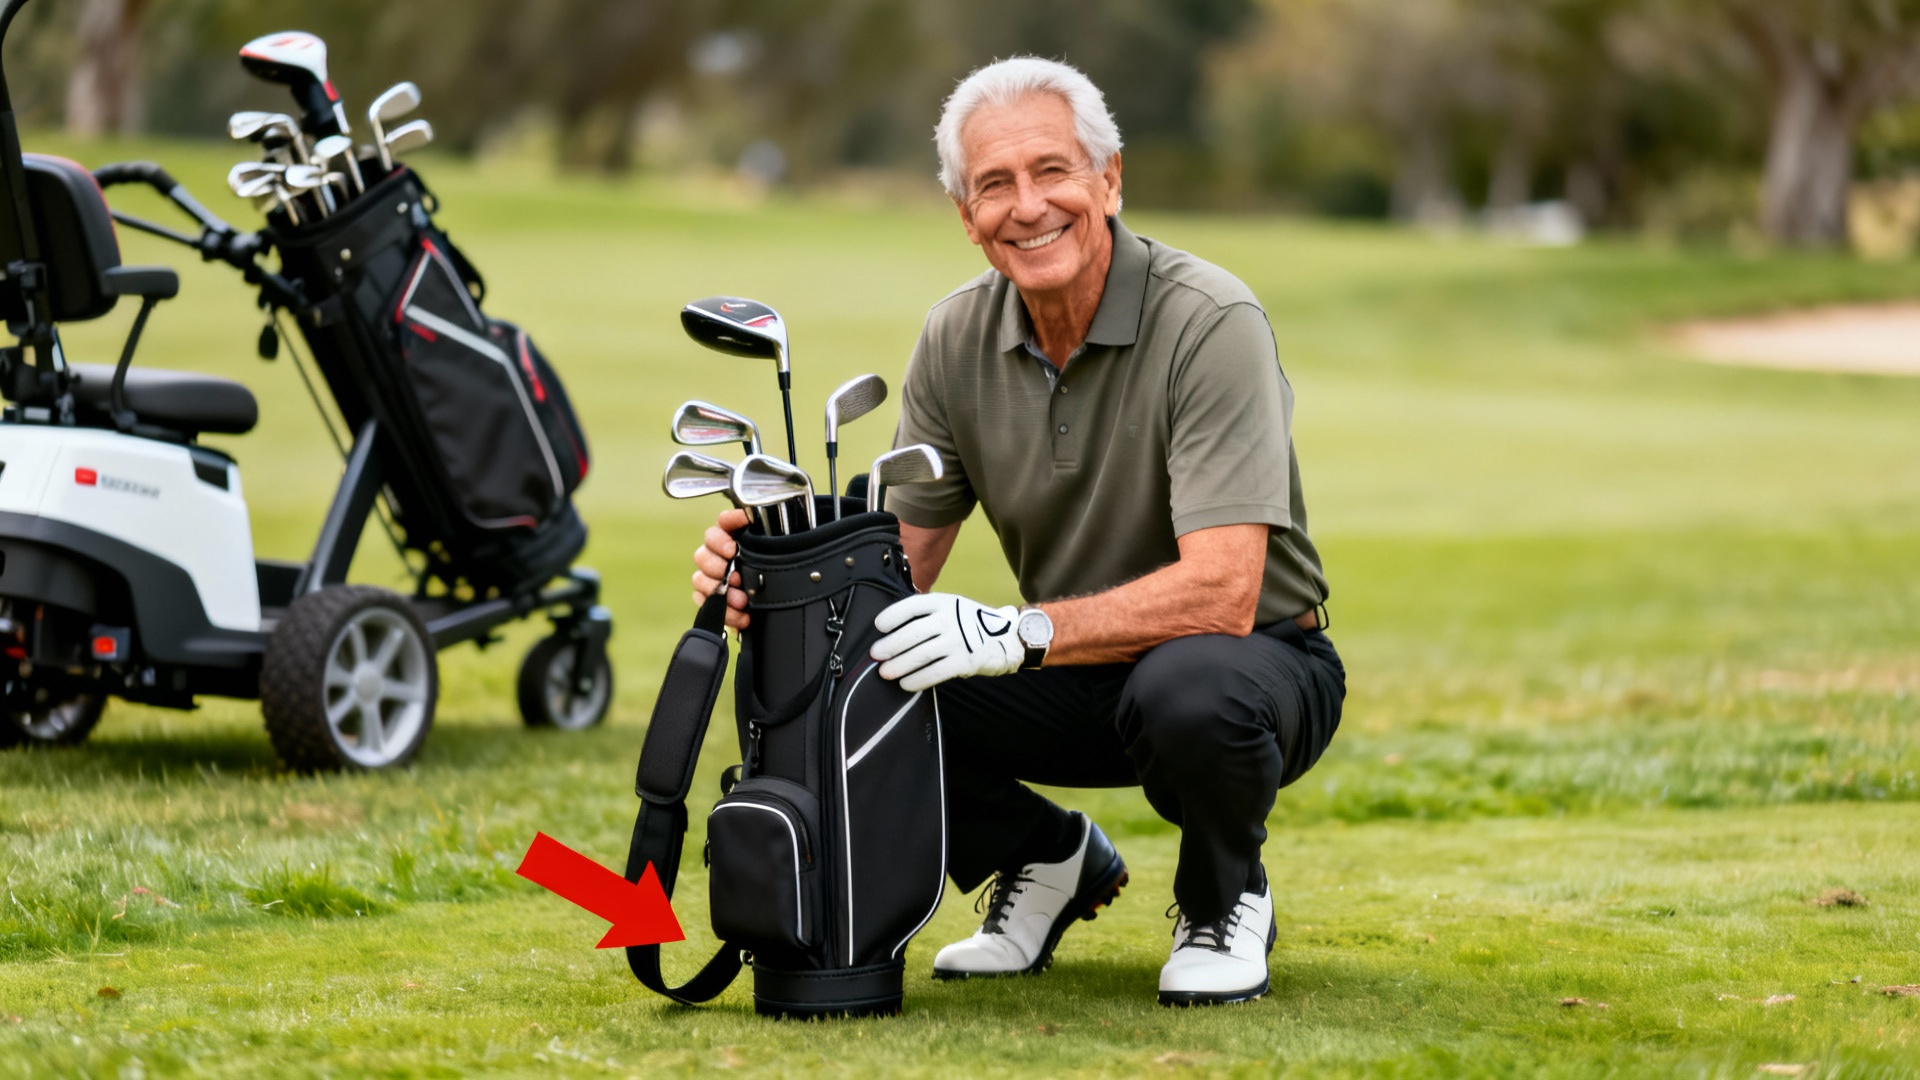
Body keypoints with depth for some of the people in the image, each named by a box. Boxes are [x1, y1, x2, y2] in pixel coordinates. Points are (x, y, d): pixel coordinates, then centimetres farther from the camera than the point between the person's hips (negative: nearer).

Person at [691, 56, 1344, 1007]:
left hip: (1255, 659, -5)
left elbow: (1219, 592, -31)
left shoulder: (1208, 323, -23)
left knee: (1187, 688, -40)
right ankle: (1052, 861, 9)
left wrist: (1022, 632, -43)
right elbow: (899, 554, -2)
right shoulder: (956, 339, -4)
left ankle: (1225, 902, -5)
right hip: (1084, 677, 5)